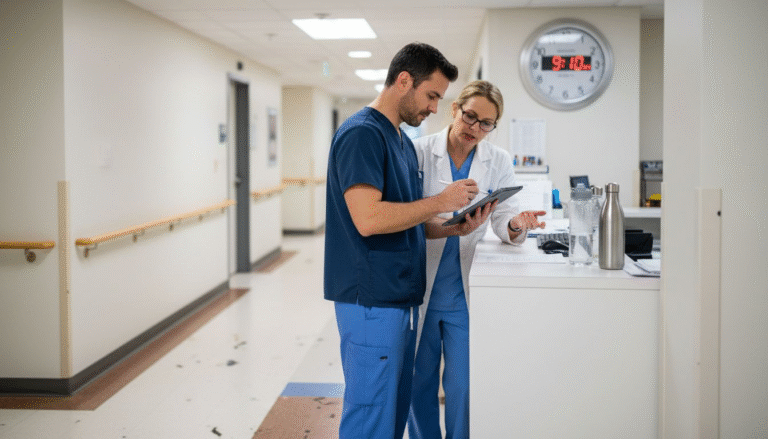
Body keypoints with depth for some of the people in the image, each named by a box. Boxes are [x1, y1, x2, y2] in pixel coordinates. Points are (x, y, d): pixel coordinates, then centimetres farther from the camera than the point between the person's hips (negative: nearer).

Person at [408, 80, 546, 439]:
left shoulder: (499, 162, 4)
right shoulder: (419, 151, -3)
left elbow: (502, 219, -1)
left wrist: (516, 225, -25)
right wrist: (439, 227, -25)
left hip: (466, 292, 1)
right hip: (421, 288, 0)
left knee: (463, 386, 0)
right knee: (419, 381, 11)